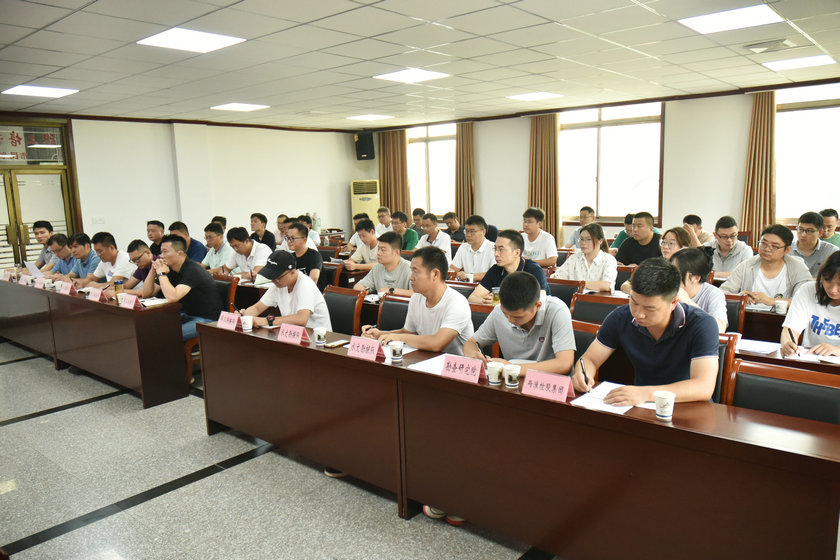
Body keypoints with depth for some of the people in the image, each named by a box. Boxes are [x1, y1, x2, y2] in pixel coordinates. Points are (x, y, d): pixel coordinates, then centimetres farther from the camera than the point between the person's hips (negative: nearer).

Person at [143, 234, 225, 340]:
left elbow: (172, 297, -34)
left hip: (208, 319, -9)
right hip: (187, 315, 9)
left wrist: (161, 273, -21)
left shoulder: (192, 270, -20)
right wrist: (153, 271, -3)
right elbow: (146, 294, 11)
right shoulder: (171, 270, 7)